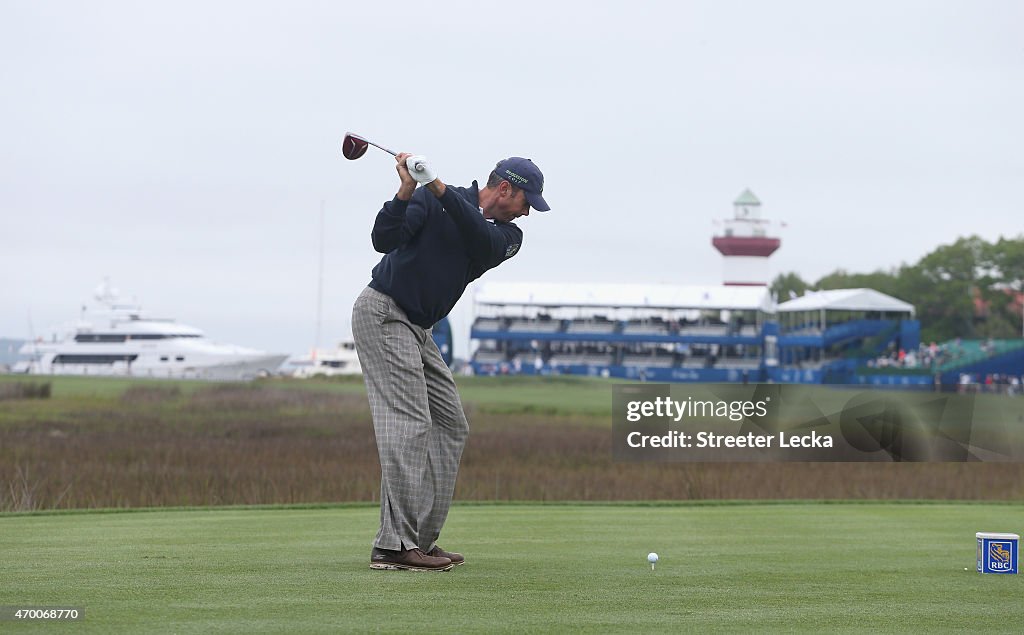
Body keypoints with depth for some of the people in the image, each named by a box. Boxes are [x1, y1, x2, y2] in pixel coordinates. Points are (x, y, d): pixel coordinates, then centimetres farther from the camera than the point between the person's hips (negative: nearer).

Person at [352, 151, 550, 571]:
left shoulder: (508, 236, 6)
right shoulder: (430, 201, -8)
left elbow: (483, 243, -18)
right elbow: (383, 240, -19)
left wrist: (440, 190, -31)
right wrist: (406, 193, -33)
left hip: (417, 329, 8)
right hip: (382, 313, -8)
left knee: (451, 426, 7)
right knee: (409, 424, -18)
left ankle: (421, 540, 8)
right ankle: (393, 545, -23)